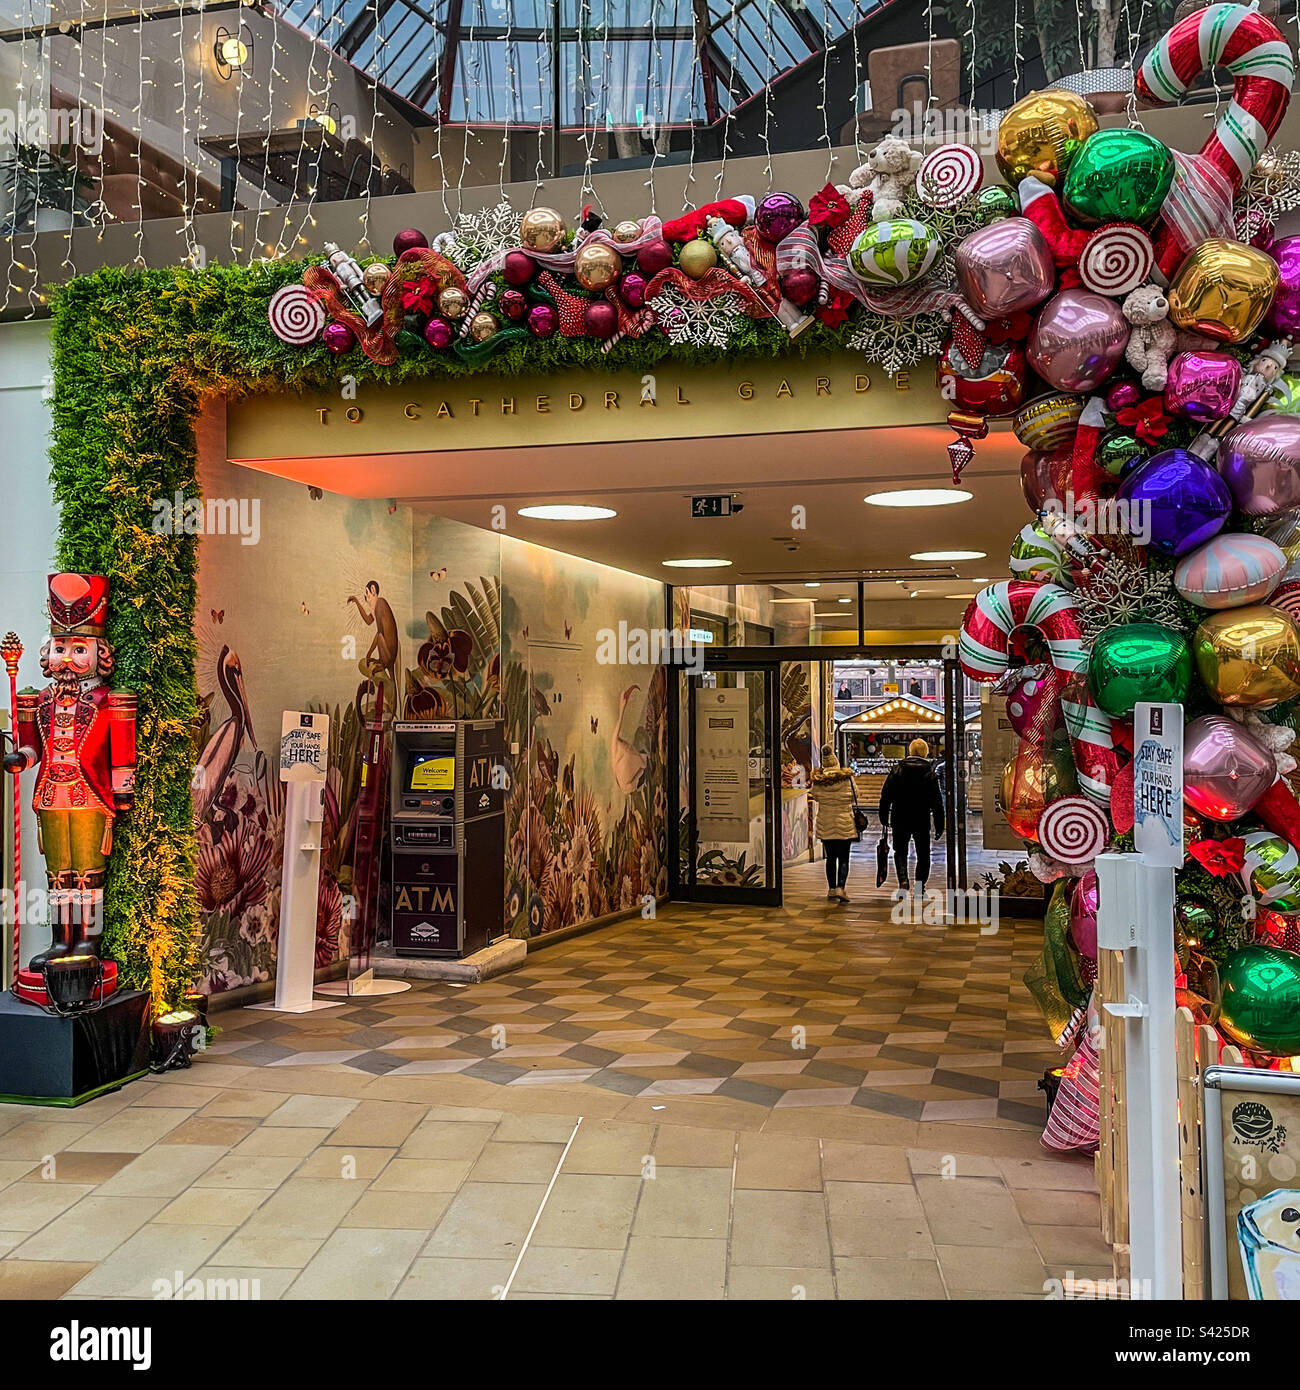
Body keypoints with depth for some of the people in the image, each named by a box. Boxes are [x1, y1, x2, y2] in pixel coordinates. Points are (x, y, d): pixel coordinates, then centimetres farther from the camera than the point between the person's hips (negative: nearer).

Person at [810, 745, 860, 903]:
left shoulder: (817, 781, -5)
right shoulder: (847, 777, -8)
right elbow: (854, 797, 1)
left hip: (825, 824, 2)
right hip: (845, 824, -2)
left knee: (830, 858, 12)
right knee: (843, 858, 2)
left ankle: (832, 889, 13)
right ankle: (840, 887, -12)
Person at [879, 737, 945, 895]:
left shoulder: (898, 770, -1)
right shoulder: (929, 773, -3)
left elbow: (886, 795, 1)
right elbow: (937, 801, -3)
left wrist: (884, 818, 9)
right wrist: (939, 825, 2)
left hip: (900, 821, 1)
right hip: (922, 821, -1)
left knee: (900, 852, 11)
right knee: (923, 854, 13)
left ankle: (903, 879, -10)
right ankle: (920, 885, 8)